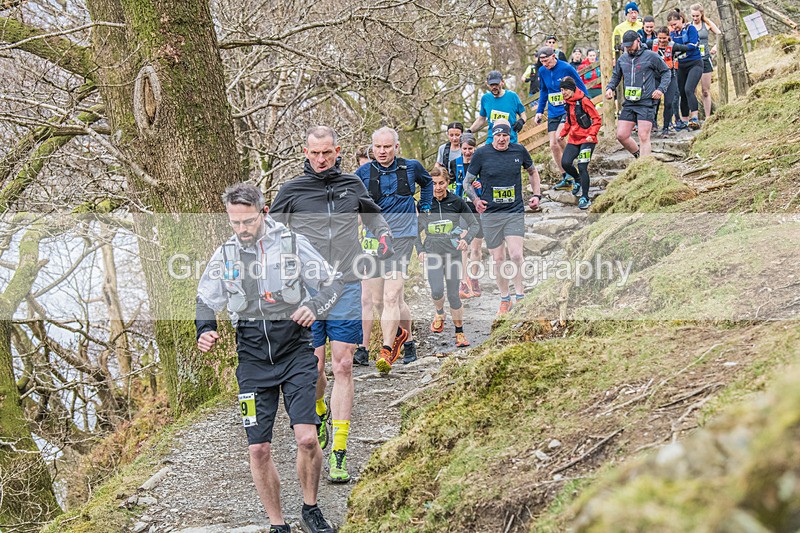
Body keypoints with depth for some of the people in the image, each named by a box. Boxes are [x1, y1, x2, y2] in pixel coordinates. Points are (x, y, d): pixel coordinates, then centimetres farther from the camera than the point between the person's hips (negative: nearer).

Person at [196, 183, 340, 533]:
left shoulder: (292, 243, -2)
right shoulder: (225, 254, 5)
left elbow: (333, 283, 5)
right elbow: (207, 300, 16)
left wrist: (314, 308, -15)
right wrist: (205, 332, -5)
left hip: (295, 351, -2)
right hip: (253, 358, 2)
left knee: (306, 438, -14)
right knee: (258, 449, -2)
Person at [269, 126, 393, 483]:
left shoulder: (352, 185, 9)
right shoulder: (291, 191, 3)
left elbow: (374, 217, 28)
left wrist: (384, 238, 12)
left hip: (347, 288, 1)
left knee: (342, 367, -4)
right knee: (313, 368, 1)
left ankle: (339, 454, -3)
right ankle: (319, 415, 37)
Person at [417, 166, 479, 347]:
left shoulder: (457, 202, -3)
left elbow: (474, 224, 6)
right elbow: (416, 230, 13)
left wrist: (466, 240, -12)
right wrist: (420, 250, 1)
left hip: (453, 253, 0)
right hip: (432, 253, 0)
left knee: (453, 295, 1)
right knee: (437, 291, -17)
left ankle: (459, 333, 15)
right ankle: (439, 314, 17)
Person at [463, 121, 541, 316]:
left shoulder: (519, 151, 1)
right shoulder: (481, 154, -5)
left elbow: (532, 171, 21)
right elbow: (467, 182, 4)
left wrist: (536, 194, 10)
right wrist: (476, 199, -13)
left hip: (515, 212, 0)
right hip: (490, 213, 0)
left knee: (516, 255, -14)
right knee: (498, 258, 4)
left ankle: (520, 295, 2)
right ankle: (505, 300, 19)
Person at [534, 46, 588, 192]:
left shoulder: (566, 68, -13)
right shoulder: (542, 71, 3)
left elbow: (581, 88, -4)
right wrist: (540, 111, 15)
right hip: (553, 113, 6)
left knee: (558, 137, -25)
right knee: (553, 145, 0)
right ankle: (566, 179, 10)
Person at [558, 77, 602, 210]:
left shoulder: (583, 101, -13)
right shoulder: (567, 103, 11)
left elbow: (597, 119, -12)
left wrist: (592, 135, -20)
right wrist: (563, 133, 21)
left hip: (587, 139, -7)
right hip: (573, 139, 7)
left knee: (582, 167, -13)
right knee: (565, 163, -10)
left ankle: (585, 198, -4)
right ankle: (578, 180, 22)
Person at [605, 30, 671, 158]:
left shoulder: (651, 56, 0)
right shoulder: (622, 59, 13)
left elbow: (666, 72, 7)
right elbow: (616, 75, 27)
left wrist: (661, 89, -7)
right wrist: (610, 87, 7)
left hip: (646, 103, -5)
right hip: (629, 103, 5)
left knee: (644, 137, -11)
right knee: (621, 135, 1)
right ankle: (638, 156, 24)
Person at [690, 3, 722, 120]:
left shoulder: (707, 24, 4)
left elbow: (719, 35, 15)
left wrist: (715, 46, 2)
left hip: (705, 59, 1)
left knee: (706, 91, 4)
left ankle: (707, 117, 8)